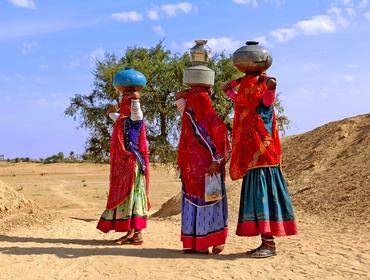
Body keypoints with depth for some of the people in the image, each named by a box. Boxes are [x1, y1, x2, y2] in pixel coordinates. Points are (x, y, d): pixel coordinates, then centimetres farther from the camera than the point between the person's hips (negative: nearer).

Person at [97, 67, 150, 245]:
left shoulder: (134, 118, -13)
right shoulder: (123, 119, 13)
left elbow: (136, 114, -38)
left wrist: (136, 101, -52)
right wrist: (112, 114, 52)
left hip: (132, 163, -10)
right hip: (123, 165, 10)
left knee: (133, 196, -8)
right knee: (123, 196, 12)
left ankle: (138, 234, -3)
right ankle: (130, 232, 19)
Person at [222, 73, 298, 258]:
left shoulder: (265, 102, -5)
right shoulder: (244, 103, 15)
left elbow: (271, 83, -24)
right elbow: (226, 89, 27)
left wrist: (261, 77, -4)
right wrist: (241, 79, 15)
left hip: (263, 159, -8)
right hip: (251, 160, 8)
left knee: (263, 196, -12)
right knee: (256, 198, 7)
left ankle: (270, 244, -10)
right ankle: (265, 242, 11)